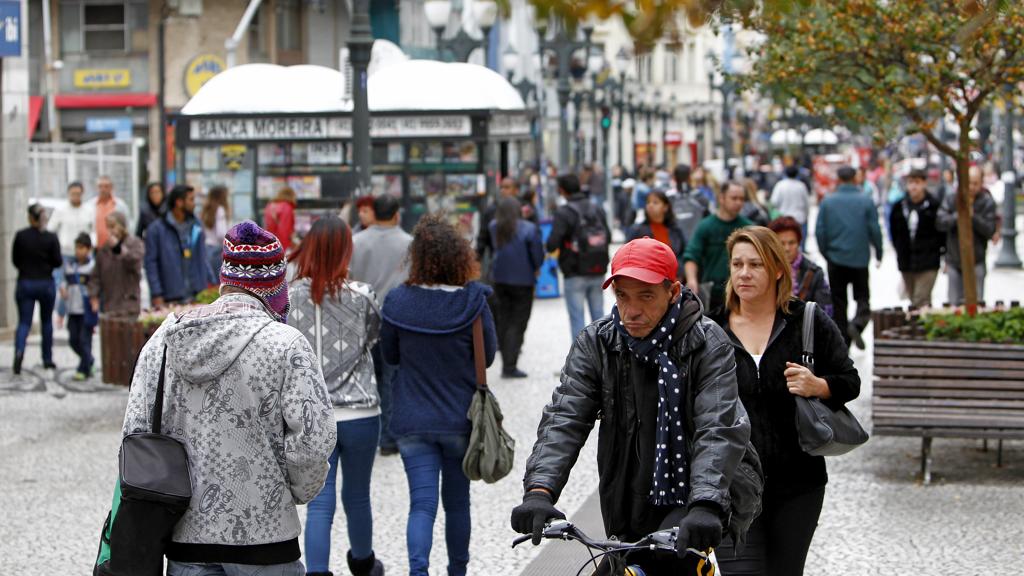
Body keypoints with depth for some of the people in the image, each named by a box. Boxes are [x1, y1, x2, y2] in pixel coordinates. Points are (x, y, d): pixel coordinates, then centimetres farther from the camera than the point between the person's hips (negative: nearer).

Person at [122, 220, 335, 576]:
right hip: (263, 535, -4)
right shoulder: (285, 344, -11)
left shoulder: (164, 338, 4)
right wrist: (298, 491, 2)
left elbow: (134, 431, 5)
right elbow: (313, 441, -16)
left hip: (186, 536, 4)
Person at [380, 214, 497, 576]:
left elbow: (390, 355, 4)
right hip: (461, 420, 0)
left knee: (422, 504, -1)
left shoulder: (398, 302, -10)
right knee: (457, 501, 17)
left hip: (413, 421, 0)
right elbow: (487, 355, -2)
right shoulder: (473, 302, -14)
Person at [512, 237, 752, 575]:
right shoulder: (595, 344, -1)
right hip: (626, 506, 5)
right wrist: (539, 490, -30)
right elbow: (564, 420, -11)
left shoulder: (708, 345, -11)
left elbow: (719, 431, -22)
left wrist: (706, 505, -40)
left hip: (687, 499, -4)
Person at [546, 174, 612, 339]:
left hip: (575, 274, -5)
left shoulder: (563, 212, -12)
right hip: (598, 271, 5)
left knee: (576, 316, 0)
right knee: (598, 315, 12)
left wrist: (547, 247, 3)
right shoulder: (597, 210, 6)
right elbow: (608, 237, 7)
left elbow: (553, 243, -18)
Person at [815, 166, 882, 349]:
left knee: (838, 302, 8)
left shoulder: (827, 201, 0)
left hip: (836, 258, 1)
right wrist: (879, 253, 8)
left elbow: (819, 231, -1)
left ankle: (843, 342, 7)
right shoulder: (866, 201, -3)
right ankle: (858, 324, -20)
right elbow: (874, 229, -4)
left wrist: (825, 252, 12)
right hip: (860, 258, -1)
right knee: (862, 296, 9)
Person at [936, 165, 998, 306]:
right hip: (954, 261, 2)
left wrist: (973, 216, -23)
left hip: (976, 262, -2)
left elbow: (990, 231, -11)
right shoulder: (951, 200, 1)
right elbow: (940, 223, -10)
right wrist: (958, 215, -24)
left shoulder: (987, 202, -4)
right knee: (954, 304, 5)